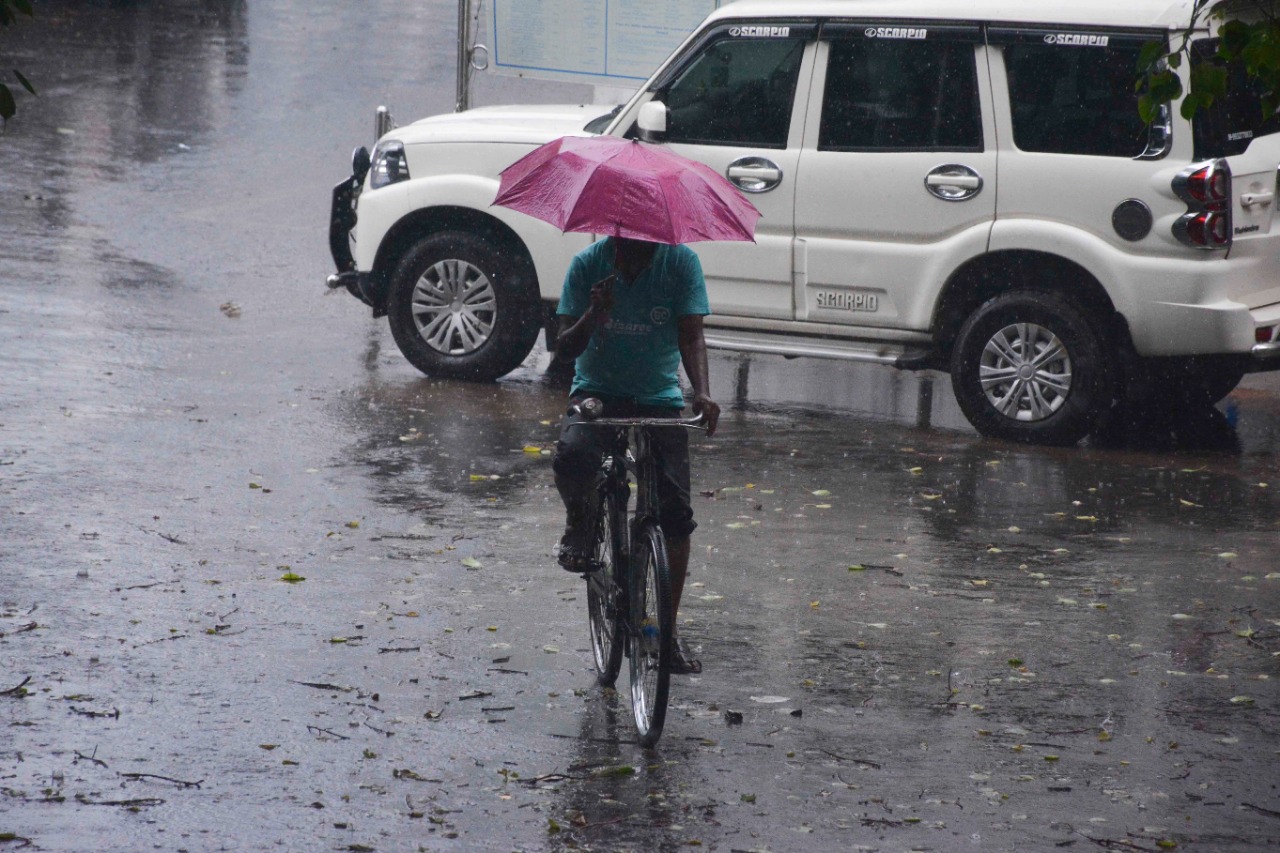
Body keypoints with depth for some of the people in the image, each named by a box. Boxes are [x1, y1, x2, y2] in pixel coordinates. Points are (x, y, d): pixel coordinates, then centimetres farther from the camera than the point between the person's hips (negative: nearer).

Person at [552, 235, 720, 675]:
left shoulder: (680, 262, -10)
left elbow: (691, 336, -16)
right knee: (572, 457, -33)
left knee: (676, 512, -9)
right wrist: (593, 316, -32)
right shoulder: (588, 264, -10)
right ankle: (578, 522, 3)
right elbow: (564, 348, -11)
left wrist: (702, 392, -34)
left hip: (659, 398, 1)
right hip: (597, 391, -1)